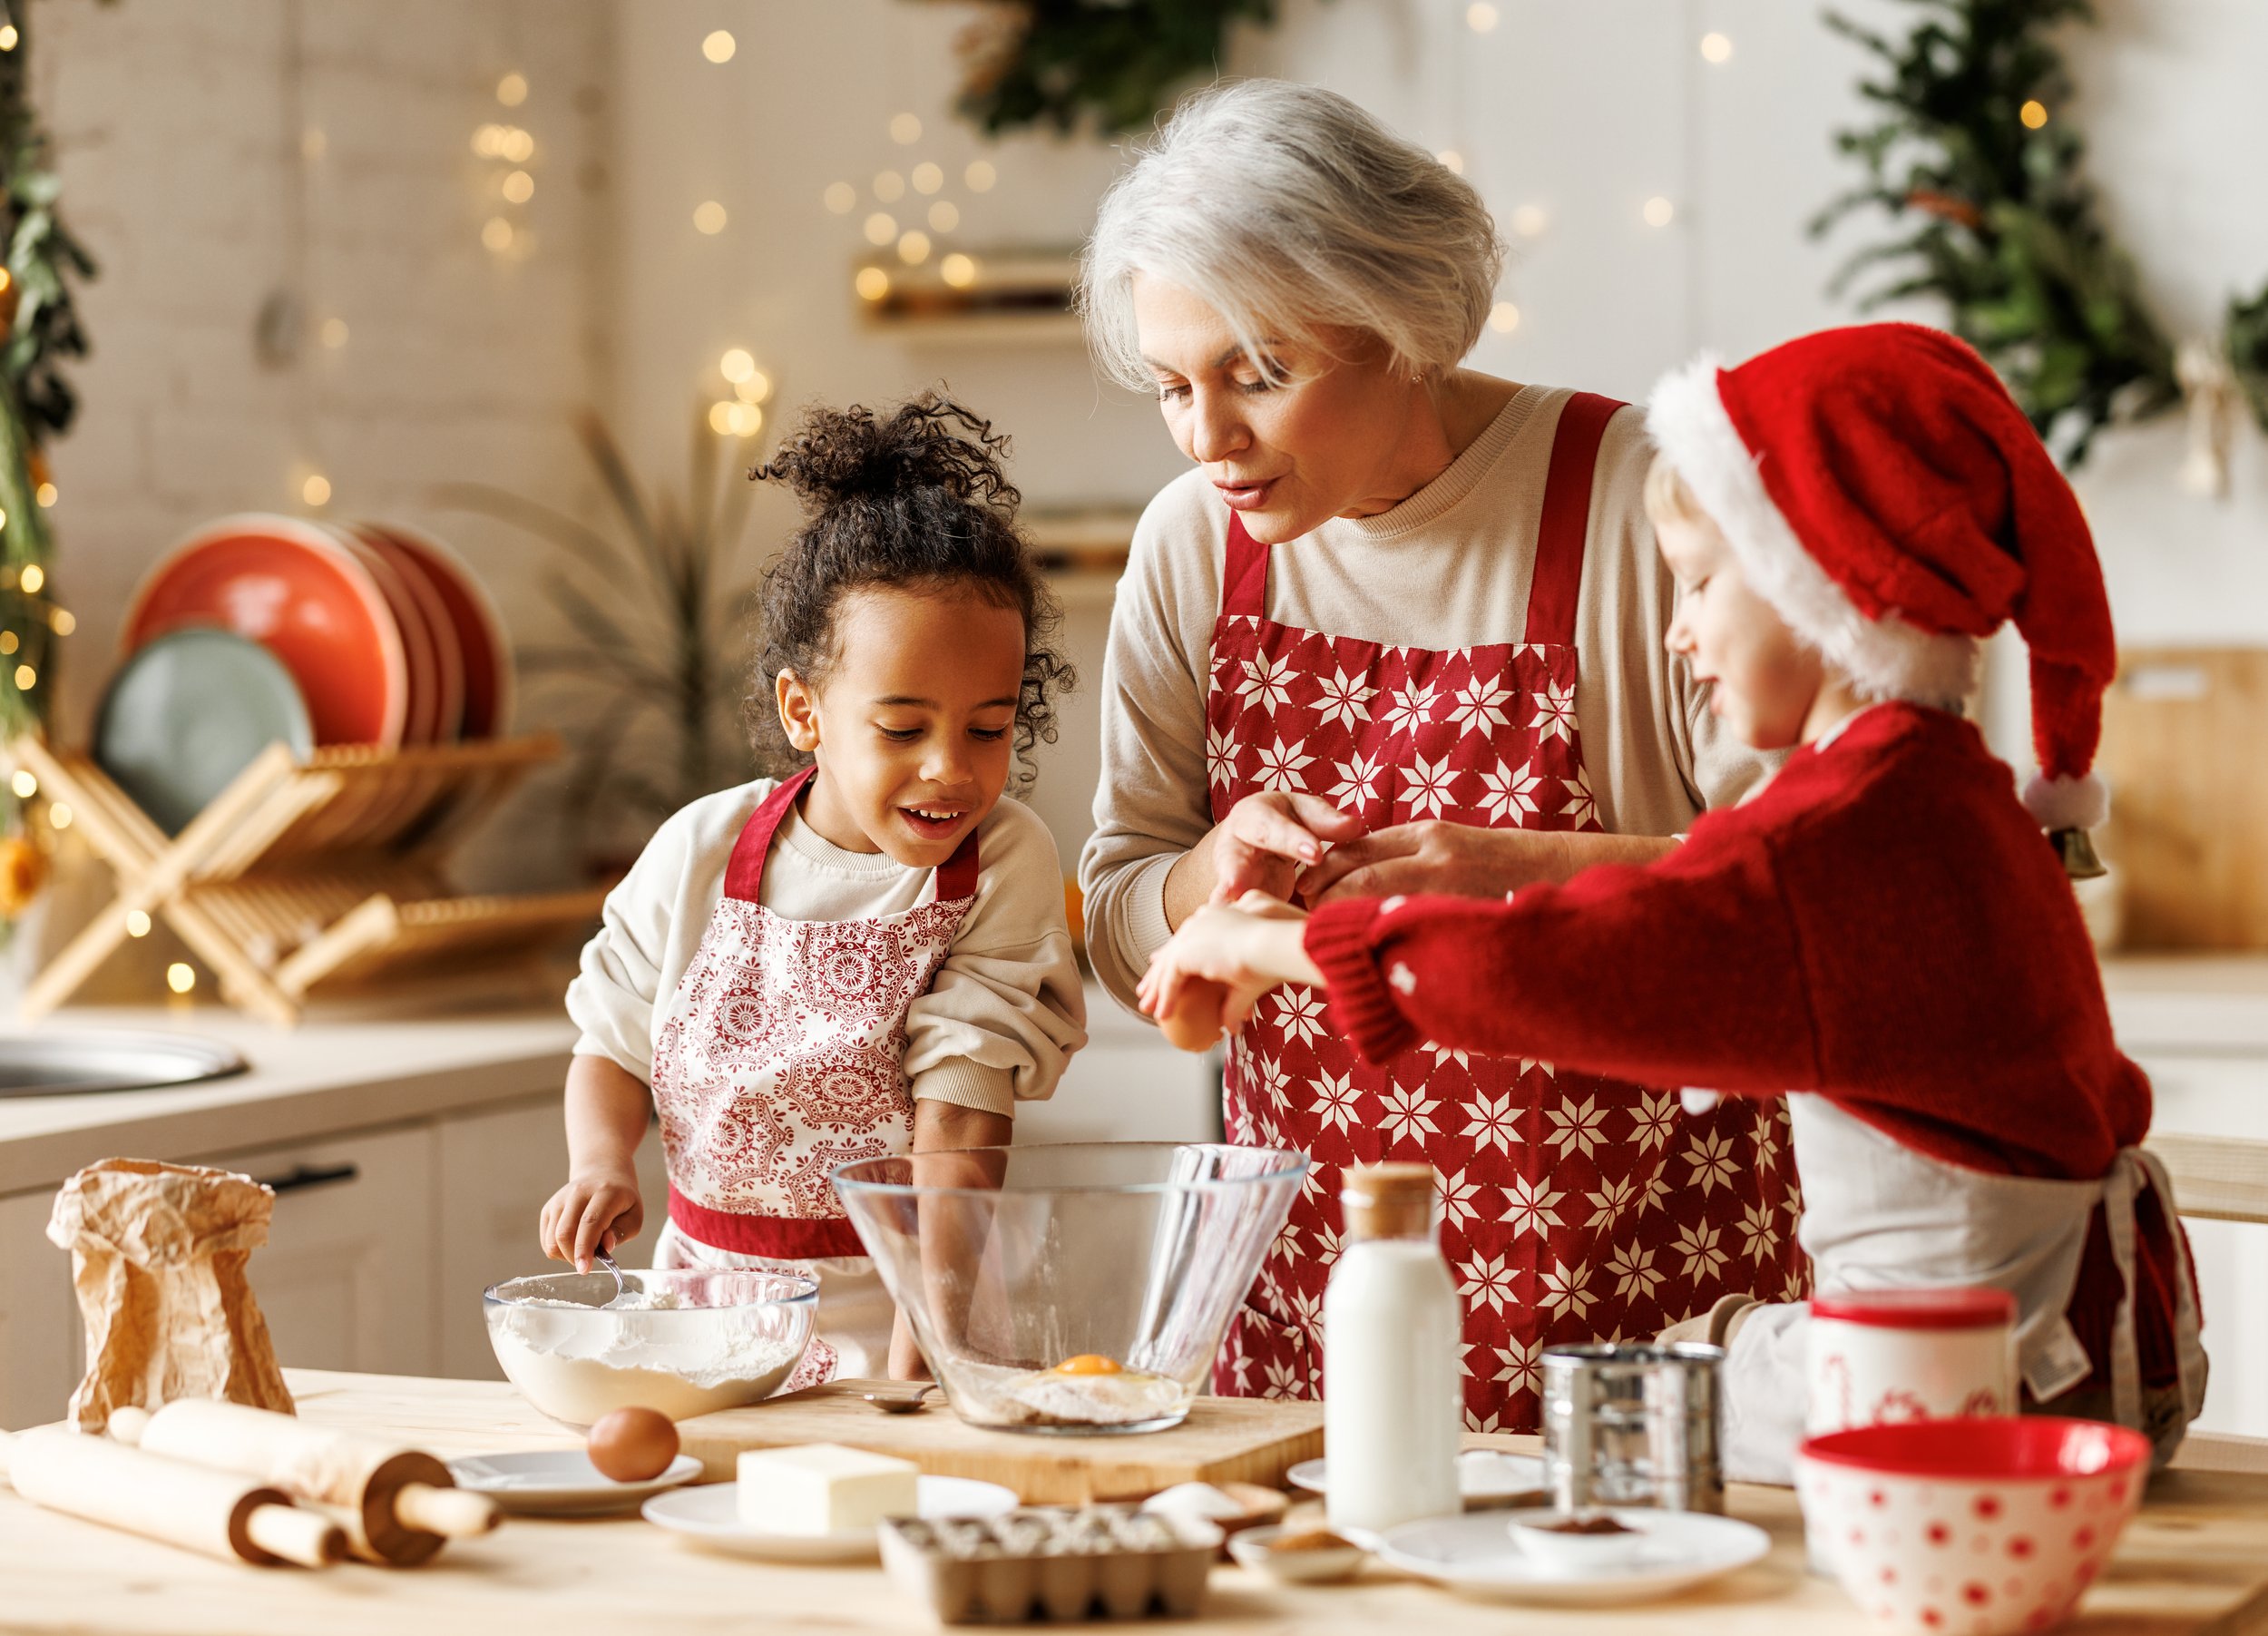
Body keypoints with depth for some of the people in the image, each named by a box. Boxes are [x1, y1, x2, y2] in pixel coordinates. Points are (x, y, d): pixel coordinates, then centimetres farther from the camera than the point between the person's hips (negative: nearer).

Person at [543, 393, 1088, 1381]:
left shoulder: (1003, 866, -6)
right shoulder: (700, 853, 1)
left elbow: (959, 1127, -12)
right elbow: (614, 1048, 14)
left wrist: (915, 1357, -20)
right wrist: (601, 1164, -7)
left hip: (892, 1315, -3)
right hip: (705, 1298, 3)